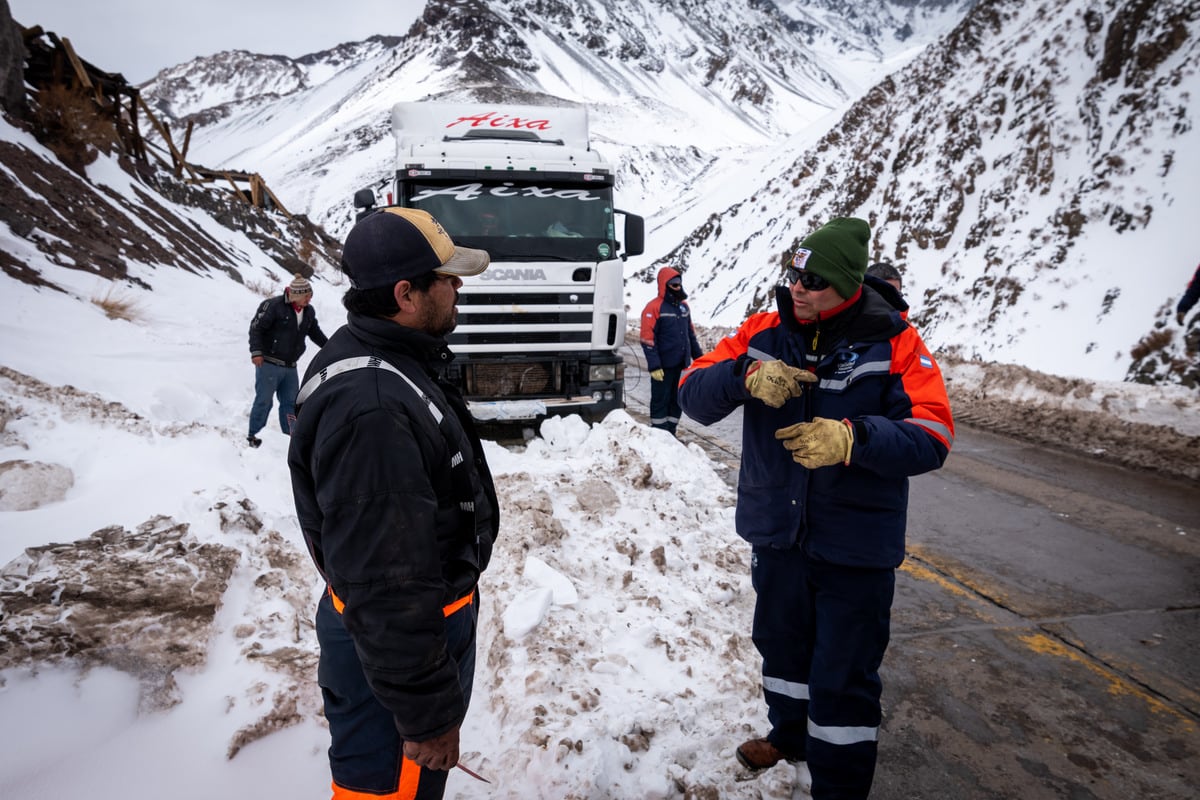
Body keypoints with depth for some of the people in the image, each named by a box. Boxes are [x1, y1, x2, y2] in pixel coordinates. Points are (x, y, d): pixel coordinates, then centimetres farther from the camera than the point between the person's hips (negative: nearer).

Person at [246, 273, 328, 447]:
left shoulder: (309, 312, 8)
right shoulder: (274, 306, -13)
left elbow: (315, 333, 25)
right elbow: (256, 328, -13)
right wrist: (256, 351, -19)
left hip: (290, 366, 6)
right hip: (268, 364, -6)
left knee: (291, 402, 9)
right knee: (264, 401, -1)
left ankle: (291, 434, 19)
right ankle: (253, 435, 12)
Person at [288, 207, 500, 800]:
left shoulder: (375, 359, 3)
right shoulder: (371, 409, -33)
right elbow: (384, 584, -31)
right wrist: (428, 713, -22)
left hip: (424, 613, 10)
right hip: (394, 648, -10)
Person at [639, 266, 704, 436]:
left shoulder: (684, 306, 14)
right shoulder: (654, 307, -10)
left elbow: (690, 333, 23)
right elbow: (648, 339, -14)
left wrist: (699, 357, 20)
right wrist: (654, 365, -19)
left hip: (681, 364, 7)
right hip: (663, 366, -7)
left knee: (677, 400, 12)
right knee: (661, 401, 0)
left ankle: (670, 434, 22)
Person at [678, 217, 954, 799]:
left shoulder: (893, 344, -12)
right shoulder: (763, 333, -3)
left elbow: (932, 439, -18)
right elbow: (694, 396, -7)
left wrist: (853, 439, -35)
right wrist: (745, 375, -27)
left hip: (855, 546, -4)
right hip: (776, 533, 4)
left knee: (843, 678, 4)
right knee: (781, 645, 24)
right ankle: (791, 734, 51)